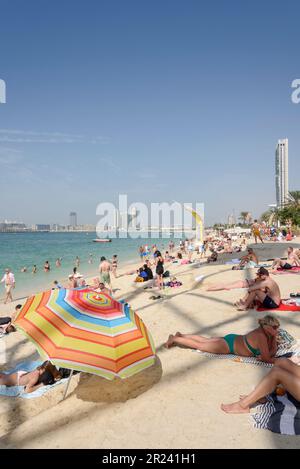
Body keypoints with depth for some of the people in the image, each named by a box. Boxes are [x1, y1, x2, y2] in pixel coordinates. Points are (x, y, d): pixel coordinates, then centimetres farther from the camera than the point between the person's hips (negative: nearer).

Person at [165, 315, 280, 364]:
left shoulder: (264, 330, -8)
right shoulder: (261, 336, -33)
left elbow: (273, 350, 2)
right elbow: (266, 359, -32)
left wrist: (274, 337, -14)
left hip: (232, 339, 8)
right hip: (229, 345, -8)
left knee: (204, 340, 24)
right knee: (199, 346, 9)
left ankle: (180, 335, 38)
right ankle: (174, 339, 22)